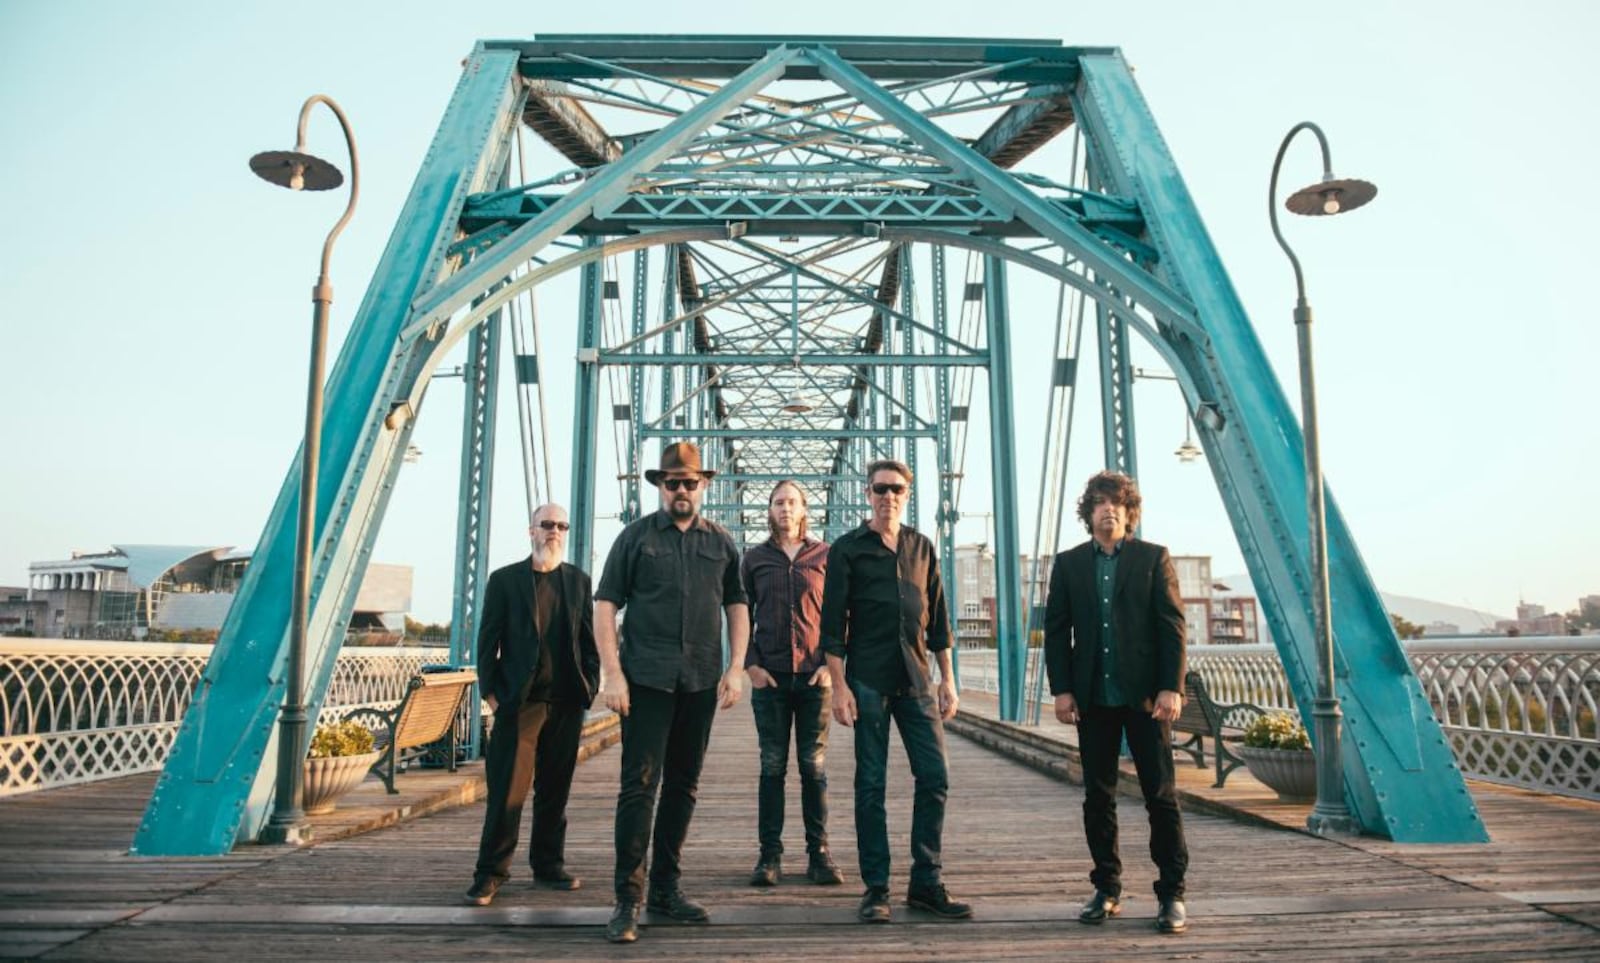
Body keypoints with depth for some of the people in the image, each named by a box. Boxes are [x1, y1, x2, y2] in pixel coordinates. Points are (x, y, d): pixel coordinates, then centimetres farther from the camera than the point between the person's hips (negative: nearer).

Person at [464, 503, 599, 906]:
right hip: (519, 702, -3)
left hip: (567, 703, 3)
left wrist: (590, 686, 3)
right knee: (508, 790, -4)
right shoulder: (504, 580, 4)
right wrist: (490, 691, -3)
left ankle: (548, 866, 22)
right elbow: (488, 640, 3)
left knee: (554, 790, 10)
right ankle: (490, 873, 7)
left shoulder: (579, 580, 11)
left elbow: (588, 638, 12)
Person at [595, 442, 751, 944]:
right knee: (639, 784, -6)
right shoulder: (636, 536, 2)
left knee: (683, 786, 11)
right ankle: (628, 898, 1)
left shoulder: (721, 542, 10)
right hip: (646, 678, -3)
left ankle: (666, 887, 23)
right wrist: (612, 673, -8)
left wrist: (735, 669, 2)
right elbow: (605, 604, -1)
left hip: (701, 681, 3)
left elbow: (737, 605, 13)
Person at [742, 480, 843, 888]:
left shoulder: (825, 555, 7)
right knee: (772, 766, 3)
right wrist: (750, 664, -1)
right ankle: (769, 854, 9)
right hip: (769, 675, 1)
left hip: (814, 674, 0)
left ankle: (819, 853, 11)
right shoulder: (755, 558, 10)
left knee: (814, 766, 3)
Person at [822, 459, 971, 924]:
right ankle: (876, 888, 12)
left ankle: (926, 884, 13)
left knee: (934, 776, 1)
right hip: (868, 680, -3)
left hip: (916, 678, 4)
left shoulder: (922, 547, 12)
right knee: (871, 784, 2)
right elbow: (833, 622, -3)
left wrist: (947, 678, 10)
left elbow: (937, 617, 14)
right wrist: (839, 685, -9)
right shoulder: (847, 549, 1)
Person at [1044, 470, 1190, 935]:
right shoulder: (1068, 563, 9)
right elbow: (1056, 630, 7)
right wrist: (1061, 688, -1)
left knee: (1161, 793, 1)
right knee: (1098, 796, 8)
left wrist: (1171, 687, -10)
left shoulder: (1153, 558, 3)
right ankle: (1107, 890, 19)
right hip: (1093, 697, 2)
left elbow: (1173, 626, -2)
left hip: (1145, 695, -2)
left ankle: (1172, 894, 10)